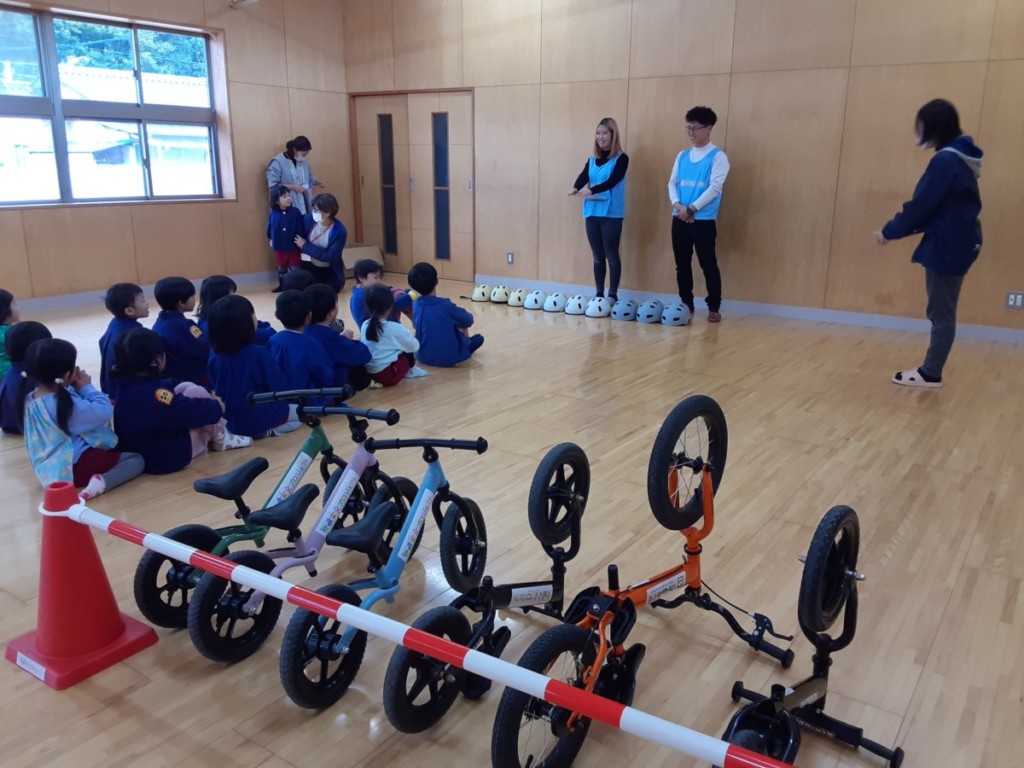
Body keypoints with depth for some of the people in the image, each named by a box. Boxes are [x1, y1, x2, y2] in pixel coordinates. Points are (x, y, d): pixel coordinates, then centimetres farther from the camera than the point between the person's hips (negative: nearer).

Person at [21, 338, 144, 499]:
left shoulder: (32, 399, 2)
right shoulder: (67, 404, -28)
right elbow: (104, 411, -23)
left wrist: (76, 388, 0)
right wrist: (86, 387, -10)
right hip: (75, 466, -10)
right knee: (137, 459, -9)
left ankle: (99, 480, 7)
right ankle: (101, 482, -28)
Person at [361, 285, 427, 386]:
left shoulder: (365, 325, 4)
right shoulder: (395, 328, -12)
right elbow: (415, 346, 1)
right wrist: (409, 335, 23)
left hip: (368, 373, 6)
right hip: (388, 376, -6)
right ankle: (410, 370, 27)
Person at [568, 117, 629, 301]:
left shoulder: (621, 158, -3)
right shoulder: (592, 159, 13)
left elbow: (612, 181, -17)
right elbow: (583, 177, -3)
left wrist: (591, 190, -31)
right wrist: (575, 188, -25)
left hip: (611, 214, -5)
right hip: (592, 212, 5)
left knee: (611, 255, -2)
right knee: (597, 256, 9)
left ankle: (613, 296, 3)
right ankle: (599, 294, 16)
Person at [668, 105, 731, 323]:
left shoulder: (717, 156, -3)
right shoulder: (682, 156, 14)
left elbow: (715, 187, -12)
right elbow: (672, 182, 9)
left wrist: (691, 208, -17)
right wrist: (677, 204, -10)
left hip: (704, 221, -5)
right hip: (679, 220, 5)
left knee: (708, 266, -1)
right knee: (682, 265, 9)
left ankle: (714, 308, 8)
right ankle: (686, 305, 20)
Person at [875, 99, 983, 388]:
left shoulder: (946, 161, -18)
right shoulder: (959, 157, 12)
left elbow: (922, 206, -17)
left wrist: (889, 232, -6)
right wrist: (900, 227, 12)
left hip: (947, 247, -10)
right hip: (957, 244, 10)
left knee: (941, 313, -1)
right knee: (942, 312, 14)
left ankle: (930, 373, 8)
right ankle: (930, 370, 22)